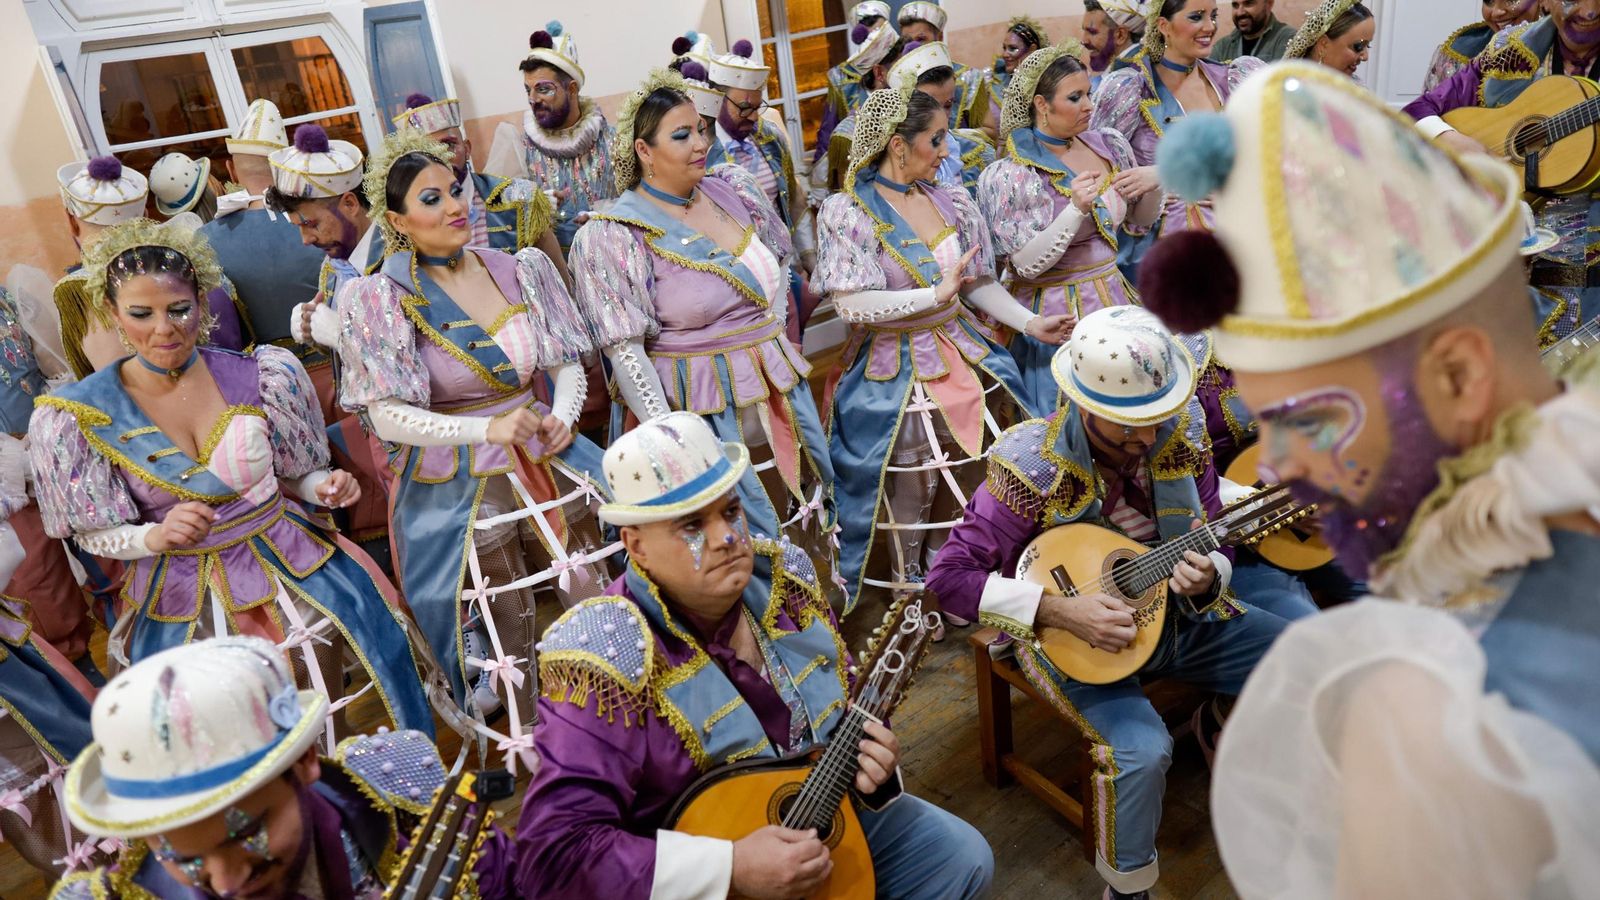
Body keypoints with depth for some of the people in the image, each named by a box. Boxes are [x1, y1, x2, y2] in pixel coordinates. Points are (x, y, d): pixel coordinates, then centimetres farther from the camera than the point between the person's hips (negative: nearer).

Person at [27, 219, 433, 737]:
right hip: (185, 602, 0)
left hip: (291, 570, 1)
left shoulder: (259, 377, -6)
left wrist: (323, 488, -16)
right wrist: (155, 537, -21)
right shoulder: (77, 417, -8)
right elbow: (95, 532, 0)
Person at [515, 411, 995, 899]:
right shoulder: (610, 659, -27)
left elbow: (848, 703, 9)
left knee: (964, 857, 2)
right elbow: (554, 853, -29)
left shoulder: (783, 579, -7)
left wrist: (867, 759, -13)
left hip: (828, 815, 6)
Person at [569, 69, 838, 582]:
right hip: (700, 414, -6)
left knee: (802, 526, 16)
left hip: (780, 396, 6)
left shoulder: (734, 191, 6)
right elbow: (624, 349, -15)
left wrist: (775, 336, 12)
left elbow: (779, 266, 20)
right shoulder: (614, 237, -12)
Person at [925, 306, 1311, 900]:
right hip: (1075, 634, -5)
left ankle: (1222, 723, 26)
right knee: (1141, 752, -28)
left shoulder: (1178, 444, -7)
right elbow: (949, 575, -22)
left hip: (1179, 612, 6)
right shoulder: (1033, 467, -22)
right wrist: (1060, 610, -30)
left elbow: (1216, 547, 5)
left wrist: (1206, 579, -21)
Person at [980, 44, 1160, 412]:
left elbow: (1138, 222, 14)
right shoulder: (1010, 175, -13)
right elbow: (1026, 264, -18)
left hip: (1115, 299, 6)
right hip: (1054, 317, -6)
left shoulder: (1109, 146, 4)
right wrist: (1076, 210, -27)